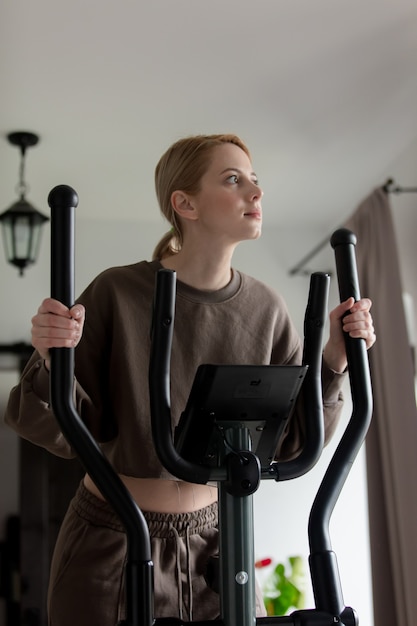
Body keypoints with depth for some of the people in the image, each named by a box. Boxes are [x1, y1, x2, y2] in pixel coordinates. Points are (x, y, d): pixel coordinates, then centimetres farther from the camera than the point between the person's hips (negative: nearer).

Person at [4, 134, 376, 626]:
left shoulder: (264, 308, -5)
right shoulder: (118, 292, -15)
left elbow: (289, 441, -2)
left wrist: (333, 360, -14)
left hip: (213, 544, 3)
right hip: (113, 545, -3)